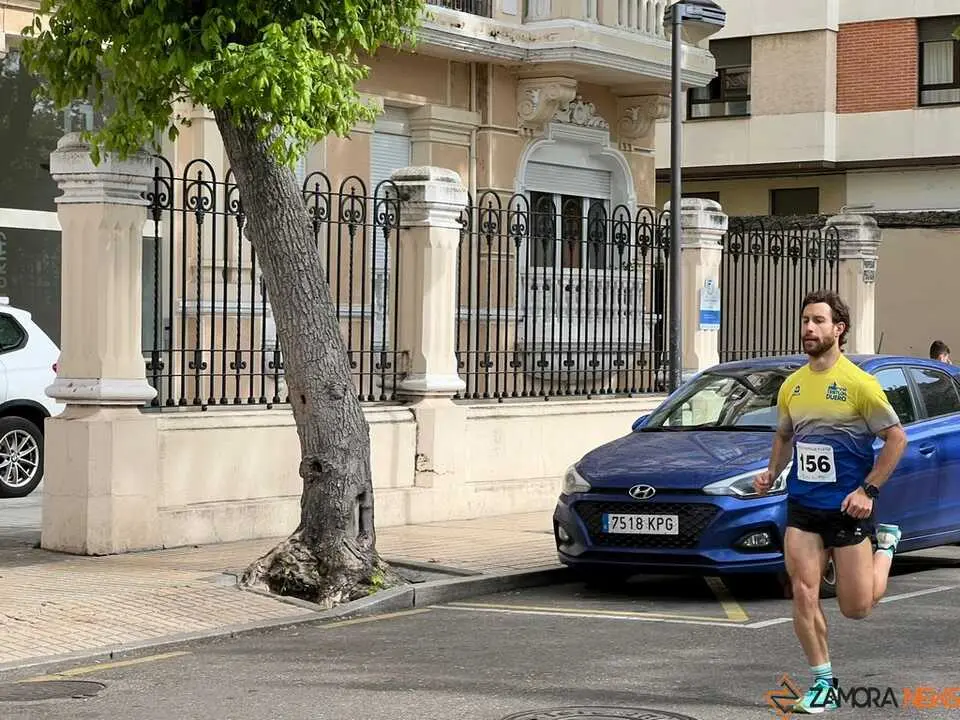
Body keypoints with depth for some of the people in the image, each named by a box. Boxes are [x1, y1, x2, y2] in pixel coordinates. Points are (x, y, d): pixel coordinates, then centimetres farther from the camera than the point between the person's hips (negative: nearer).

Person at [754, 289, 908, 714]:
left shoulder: (858, 383, -11)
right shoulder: (792, 386, 6)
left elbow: (896, 438, -7)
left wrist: (868, 490, -14)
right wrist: (771, 473, 5)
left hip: (847, 508, -4)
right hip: (801, 507, 4)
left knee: (857, 607, 3)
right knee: (803, 595, -6)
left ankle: (884, 544, 32)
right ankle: (823, 684, 8)